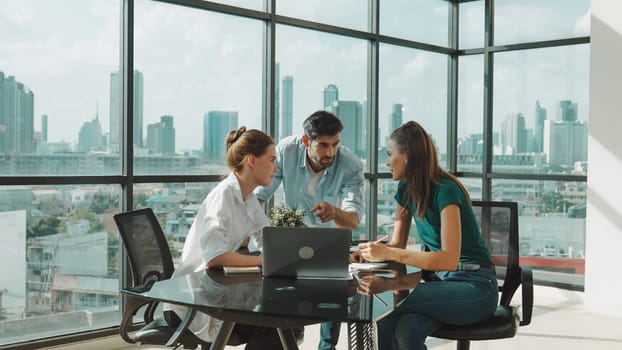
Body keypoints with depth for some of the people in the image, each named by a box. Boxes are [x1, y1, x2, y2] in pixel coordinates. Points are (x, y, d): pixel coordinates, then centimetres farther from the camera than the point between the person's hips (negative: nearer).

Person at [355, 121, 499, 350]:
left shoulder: (444, 191, -17)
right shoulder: (406, 190, 7)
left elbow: (449, 259, -25)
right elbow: (397, 243, 10)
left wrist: (389, 253, -27)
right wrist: (373, 250, -12)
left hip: (475, 288, -6)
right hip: (443, 280, 6)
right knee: (406, 331, -27)